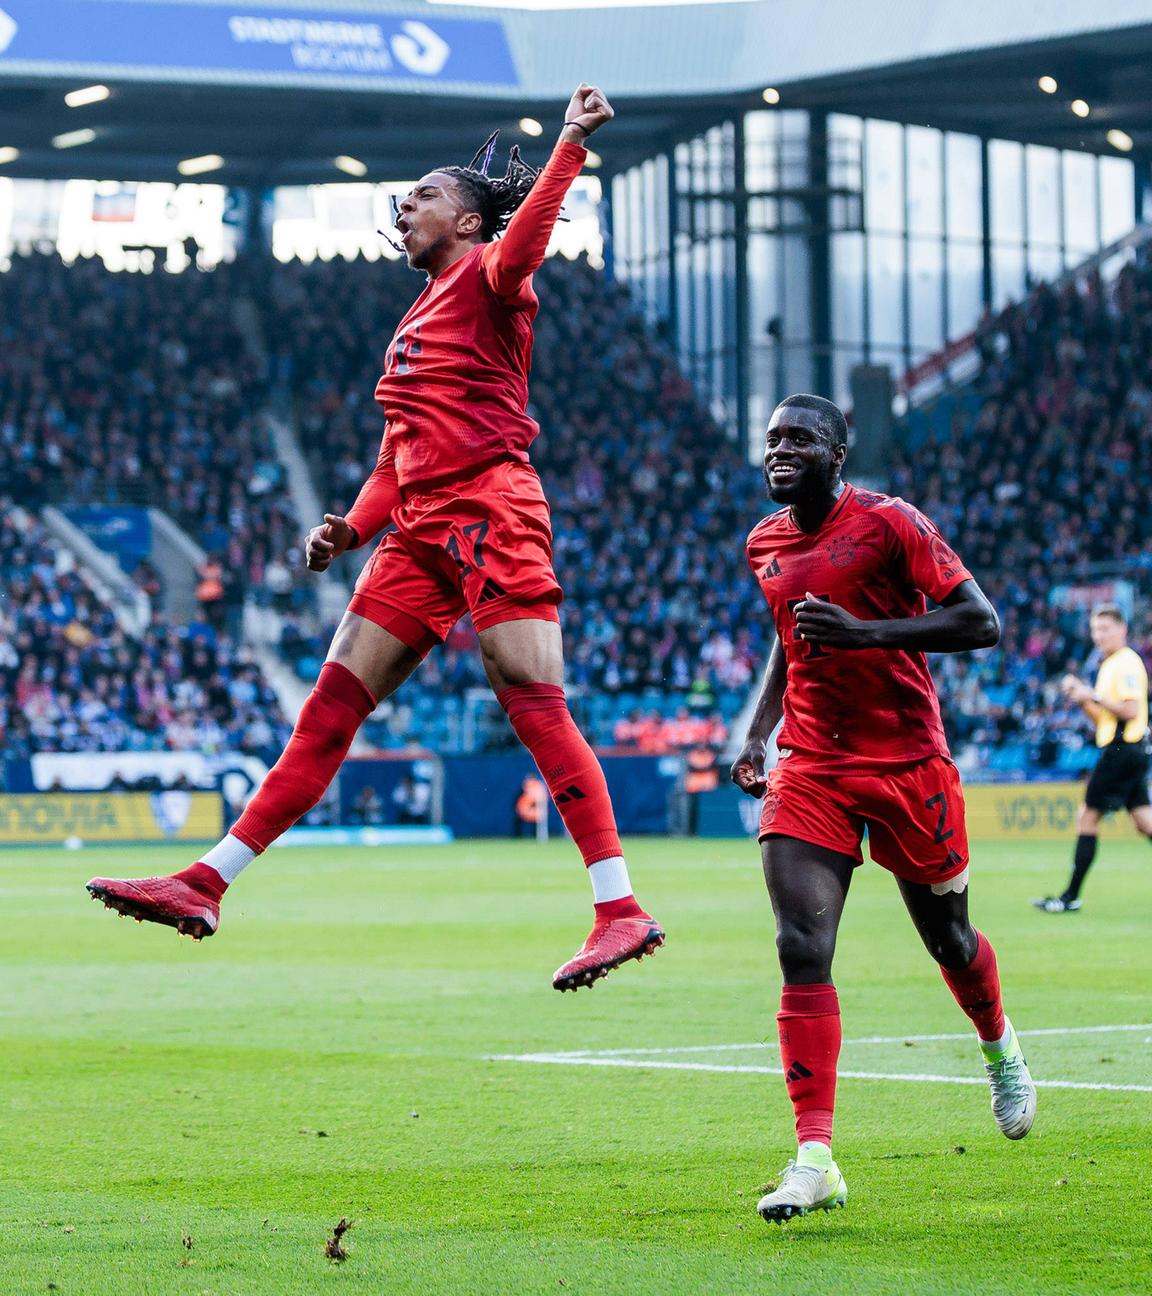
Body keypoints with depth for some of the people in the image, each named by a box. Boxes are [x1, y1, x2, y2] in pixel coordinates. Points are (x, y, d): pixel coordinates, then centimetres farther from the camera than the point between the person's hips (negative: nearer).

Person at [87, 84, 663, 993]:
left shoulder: (486, 280, 1)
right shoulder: (421, 316, 25)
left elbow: (522, 241, -25)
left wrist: (572, 143, -35)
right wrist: (353, 528, 12)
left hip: (489, 514, -8)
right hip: (422, 534, 8)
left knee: (536, 705, -15)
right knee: (331, 708, 6)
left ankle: (620, 910, -16)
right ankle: (207, 885, 5)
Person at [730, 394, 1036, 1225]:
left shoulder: (888, 524, -11)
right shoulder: (765, 543, 8)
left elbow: (982, 622, -16)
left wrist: (865, 632, -26)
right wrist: (758, 734, 12)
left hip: (909, 763, -4)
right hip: (810, 772, 4)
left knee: (947, 937, 13)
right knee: (802, 952, -13)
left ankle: (1000, 1049, 48)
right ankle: (815, 1160, -17)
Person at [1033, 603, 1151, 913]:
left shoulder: (1126, 663, -10)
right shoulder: (1109, 665, 19)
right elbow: (1102, 719, 23)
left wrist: (1094, 695, -16)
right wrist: (1082, 697, 9)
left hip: (1121, 749, -10)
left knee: (1087, 818, -6)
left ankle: (1071, 896, -3)